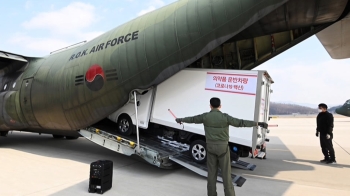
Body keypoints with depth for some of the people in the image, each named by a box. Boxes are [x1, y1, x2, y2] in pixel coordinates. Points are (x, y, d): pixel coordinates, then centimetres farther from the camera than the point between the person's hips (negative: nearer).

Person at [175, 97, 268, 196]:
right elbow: (241, 123, -15)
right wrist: (258, 123, -11)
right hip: (222, 147, -2)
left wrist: (180, 119, 29)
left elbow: (192, 119, 10)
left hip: (211, 147, 2)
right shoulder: (225, 117, -13)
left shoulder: (205, 116, -5)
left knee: (212, 171, 11)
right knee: (226, 172, 6)